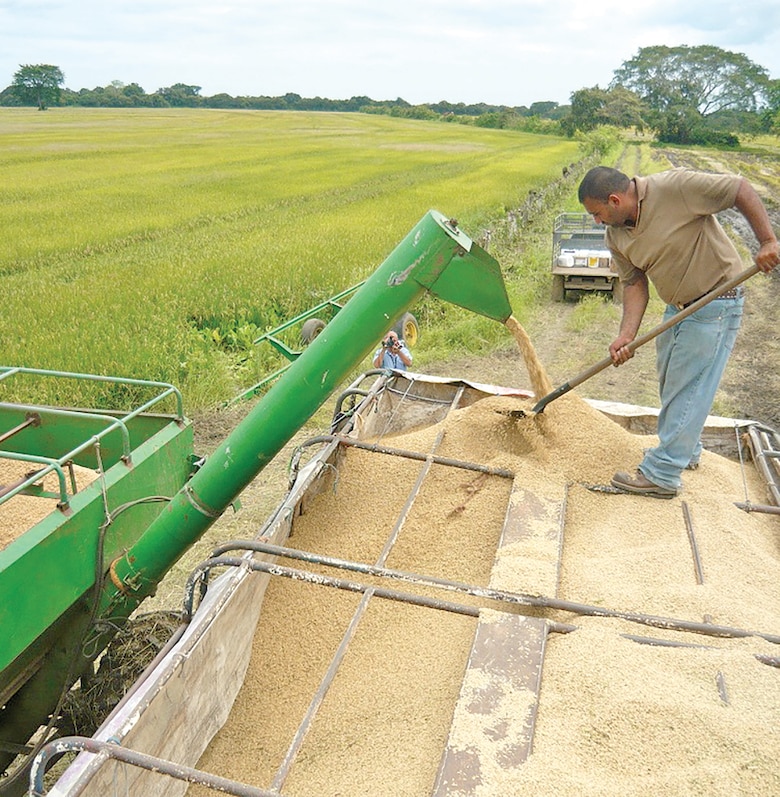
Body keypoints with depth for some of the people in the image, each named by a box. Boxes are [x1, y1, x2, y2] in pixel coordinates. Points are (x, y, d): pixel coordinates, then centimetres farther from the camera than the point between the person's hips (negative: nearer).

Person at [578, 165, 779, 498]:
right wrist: (626, 335, -12)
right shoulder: (616, 236, -1)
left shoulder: (675, 187, -22)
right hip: (677, 307, 8)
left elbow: (741, 190, -16)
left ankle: (661, 474, 3)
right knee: (670, 383, 18)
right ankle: (685, 449, 40)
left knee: (686, 389, -4)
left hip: (715, 306, -8)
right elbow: (635, 284, 0)